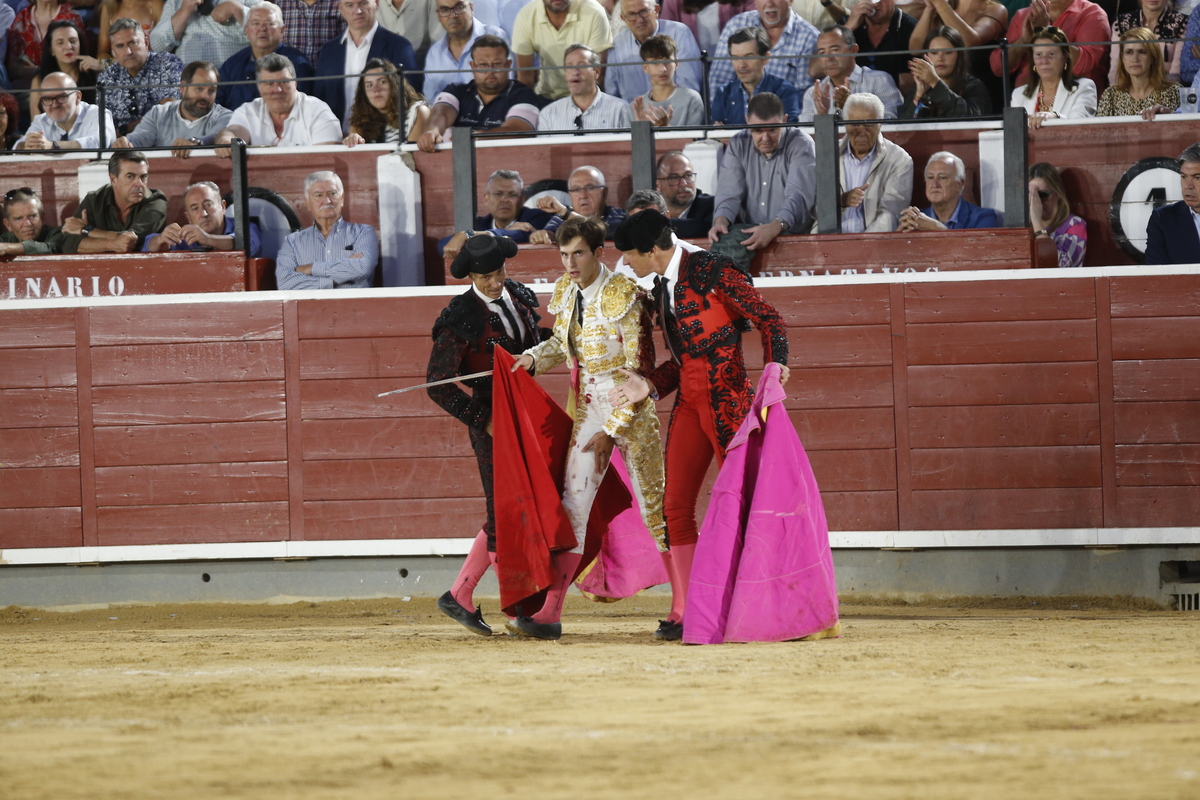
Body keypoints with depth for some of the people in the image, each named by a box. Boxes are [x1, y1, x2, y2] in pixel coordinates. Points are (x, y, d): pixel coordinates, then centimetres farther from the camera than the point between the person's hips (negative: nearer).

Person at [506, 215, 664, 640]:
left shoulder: (623, 296, -17)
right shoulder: (565, 291, 4)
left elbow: (640, 370, -17)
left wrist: (612, 430, -18)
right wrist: (533, 357, 2)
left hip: (631, 412, -6)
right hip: (587, 409, 6)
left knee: (654, 508, -1)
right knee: (572, 506, 1)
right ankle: (550, 614, 0)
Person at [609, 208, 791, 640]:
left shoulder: (710, 271, -10)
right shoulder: (662, 290, 15)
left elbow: (768, 319, -9)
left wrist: (776, 363, -23)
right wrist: (648, 386, 8)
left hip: (726, 397, -8)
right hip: (688, 401, 8)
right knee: (676, 506, 4)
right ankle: (684, 612, 8)